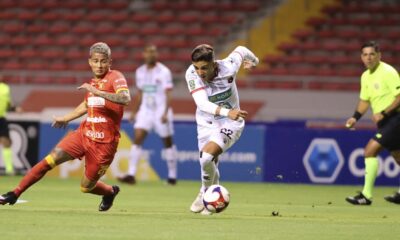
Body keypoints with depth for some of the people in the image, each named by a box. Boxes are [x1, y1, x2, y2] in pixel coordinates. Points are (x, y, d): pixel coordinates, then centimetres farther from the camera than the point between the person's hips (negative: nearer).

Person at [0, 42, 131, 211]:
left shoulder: (115, 77, -11)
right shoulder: (93, 82, 10)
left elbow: (125, 98, -32)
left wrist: (97, 92, -37)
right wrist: (65, 119, 38)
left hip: (104, 143, -5)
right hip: (84, 133, 5)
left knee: (86, 187, 2)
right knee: (51, 159, -12)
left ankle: (110, 192, 35)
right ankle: (15, 193, -8)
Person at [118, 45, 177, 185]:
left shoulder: (164, 72, -9)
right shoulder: (140, 72, 6)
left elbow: (168, 94, -13)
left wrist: (165, 113, -24)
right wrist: (134, 112, 15)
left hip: (161, 111, -4)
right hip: (145, 110, 4)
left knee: (168, 142, 5)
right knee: (137, 138, -11)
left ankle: (172, 176, 18)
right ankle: (131, 175, -15)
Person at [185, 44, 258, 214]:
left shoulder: (228, 67, -26)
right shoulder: (192, 74, -24)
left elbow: (240, 50, -2)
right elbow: (202, 103, -36)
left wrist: (252, 60, 21)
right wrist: (227, 112, -53)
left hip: (230, 123, -3)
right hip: (206, 123, 3)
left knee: (207, 156, -25)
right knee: (210, 168, 12)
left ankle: (205, 194, 0)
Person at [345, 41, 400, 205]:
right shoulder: (366, 76, 10)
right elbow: (365, 100, 21)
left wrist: (383, 113, -23)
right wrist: (355, 117, 6)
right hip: (384, 122, 9)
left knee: (370, 150, -16)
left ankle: (366, 195, -15)